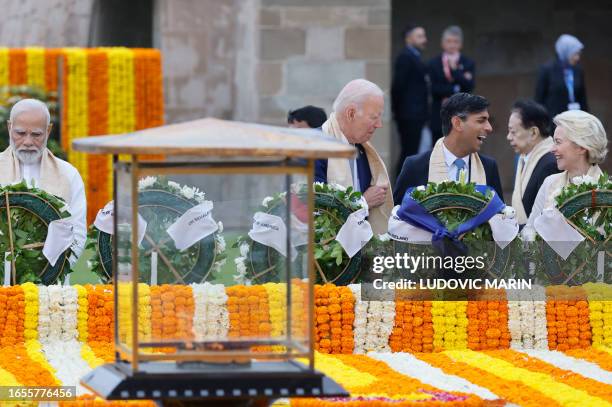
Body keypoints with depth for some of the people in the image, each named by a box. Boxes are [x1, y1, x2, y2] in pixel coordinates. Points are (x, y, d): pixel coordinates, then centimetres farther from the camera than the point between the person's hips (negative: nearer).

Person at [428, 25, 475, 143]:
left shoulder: (468, 64, 6)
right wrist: (456, 89, -12)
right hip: (439, 119, 1)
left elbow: (469, 87, -8)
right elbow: (434, 89, -5)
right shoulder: (434, 64, 7)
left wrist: (454, 69, -14)